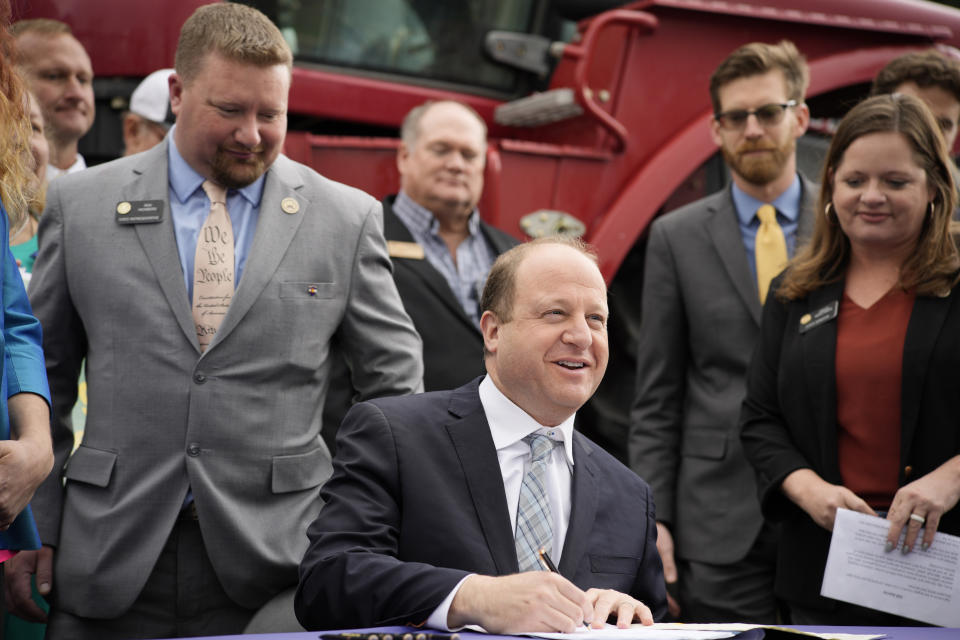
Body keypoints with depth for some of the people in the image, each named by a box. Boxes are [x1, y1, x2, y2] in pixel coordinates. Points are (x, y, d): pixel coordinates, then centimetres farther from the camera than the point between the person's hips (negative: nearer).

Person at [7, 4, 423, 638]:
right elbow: (44, 378, 9)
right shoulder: (80, 205, 5)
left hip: (273, 560, 0)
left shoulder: (347, 217, 4)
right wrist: (36, 528, 5)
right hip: (108, 559, 1)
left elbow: (396, 382, 8)